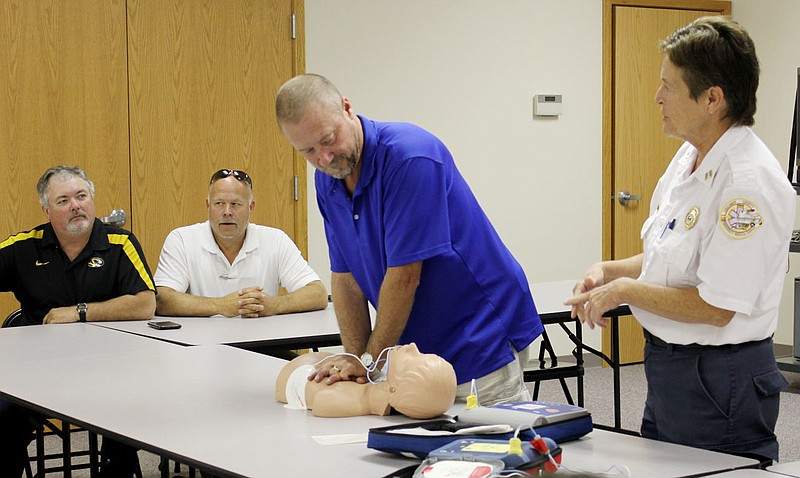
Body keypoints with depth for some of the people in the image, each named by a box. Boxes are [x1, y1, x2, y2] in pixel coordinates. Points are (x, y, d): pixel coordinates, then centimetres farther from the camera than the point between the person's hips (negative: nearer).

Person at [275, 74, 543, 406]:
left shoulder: (411, 156, -24)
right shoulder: (327, 180, 2)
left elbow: (405, 276, -22)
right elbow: (345, 277, 5)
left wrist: (371, 361, -13)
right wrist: (356, 359, -6)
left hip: (482, 340, -7)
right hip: (420, 346, 7)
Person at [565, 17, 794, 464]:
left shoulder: (750, 183, -24)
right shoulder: (690, 156, 6)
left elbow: (715, 308, -25)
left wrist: (625, 290, -15)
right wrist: (610, 271, 2)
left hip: (720, 382, -9)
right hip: (670, 369, 9)